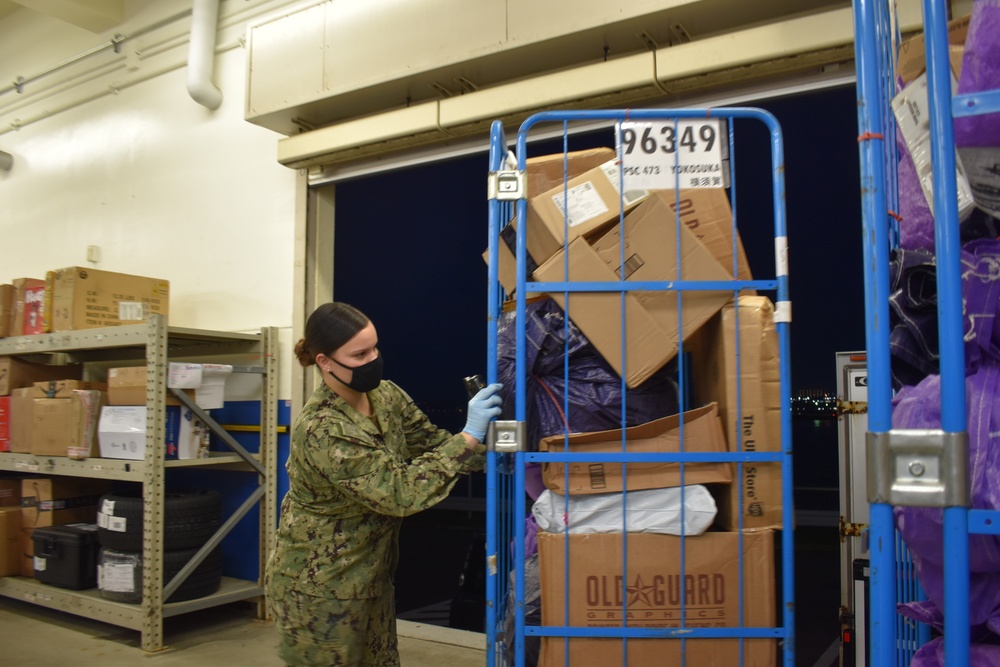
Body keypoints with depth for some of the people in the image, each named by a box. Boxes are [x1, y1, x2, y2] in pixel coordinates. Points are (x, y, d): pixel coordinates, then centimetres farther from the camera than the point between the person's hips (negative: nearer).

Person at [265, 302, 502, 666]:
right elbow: (400, 491, -31)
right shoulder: (323, 430, -28)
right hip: (320, 585, -7)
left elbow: (432, 442, 2)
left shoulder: (386, 395, -4)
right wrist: (469, 436, -32)